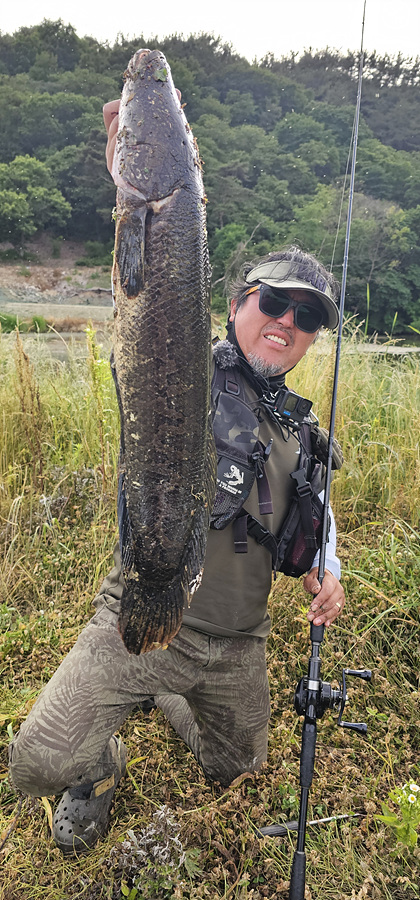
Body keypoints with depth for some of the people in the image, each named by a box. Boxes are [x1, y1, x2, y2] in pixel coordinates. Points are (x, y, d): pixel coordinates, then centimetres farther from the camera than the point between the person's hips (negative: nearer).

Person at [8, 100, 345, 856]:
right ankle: (100, 767, 21)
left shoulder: (299, 428, 8)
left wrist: (323, 569, 2)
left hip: (236, 644, 5)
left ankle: (169, 698, 51)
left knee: (236, 769, 22)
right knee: (39, 763, -17)